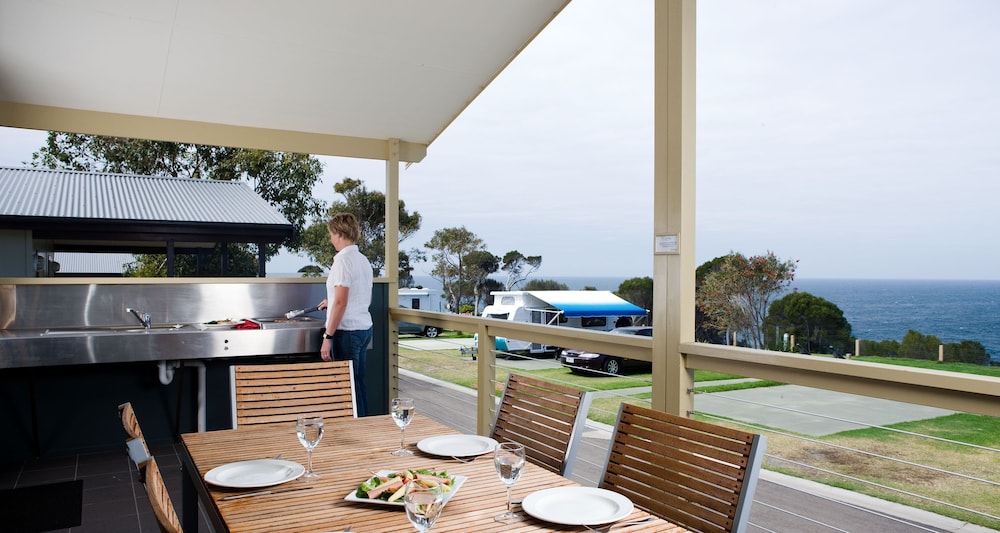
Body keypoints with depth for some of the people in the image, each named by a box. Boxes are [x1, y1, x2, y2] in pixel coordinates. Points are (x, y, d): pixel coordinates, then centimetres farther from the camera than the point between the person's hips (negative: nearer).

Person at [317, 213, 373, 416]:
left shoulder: (343, 260, -14)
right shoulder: (363, 260, 12)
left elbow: (341, 303, -20)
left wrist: (328, 336, -16)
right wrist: (332, 302, 30)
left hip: (347, 331, -9)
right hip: (364, 329, 9)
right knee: (359, 383, 15)